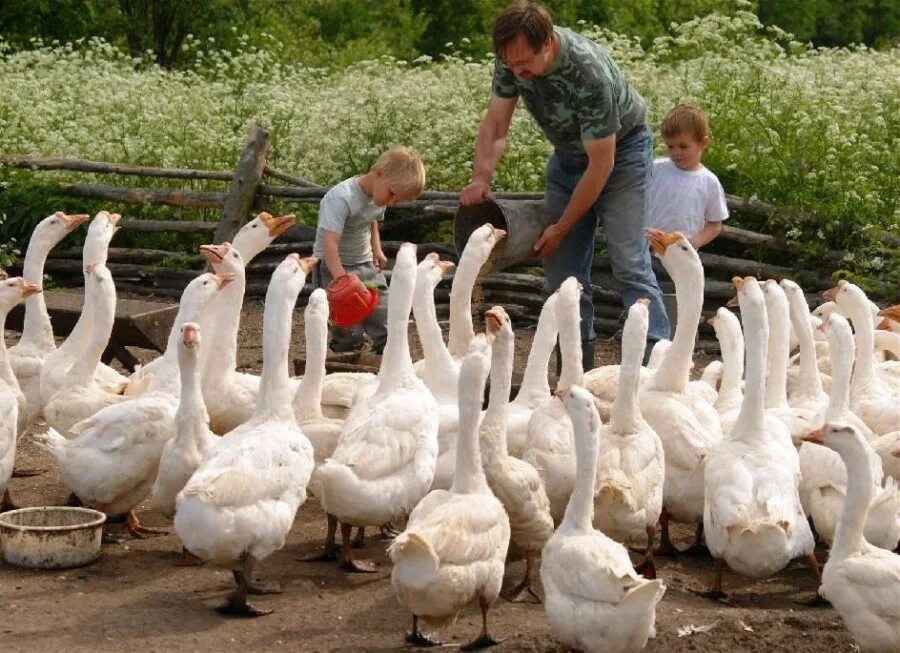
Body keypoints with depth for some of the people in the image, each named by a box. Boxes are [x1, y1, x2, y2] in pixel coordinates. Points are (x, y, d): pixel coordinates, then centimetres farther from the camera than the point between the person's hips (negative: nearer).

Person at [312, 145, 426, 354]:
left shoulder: (380, 197, -1)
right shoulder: (342, 198, -26)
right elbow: (329, 242, -35)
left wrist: (376, 249, 8)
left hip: (366, 265, 7)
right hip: (333, 266, -7)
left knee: (384, 319, 3)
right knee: (350, 332, -13)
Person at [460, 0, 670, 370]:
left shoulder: (589, 73, -36)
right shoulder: (512, 60, -18)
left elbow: (601, 164, -29)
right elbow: (495, 124, -9)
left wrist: (561, 228, -22)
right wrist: (481, 180, -27)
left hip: (619, 150, -6)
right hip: (569, 153, 6)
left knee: (629, 263, -16)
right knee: (561, 264, 2)